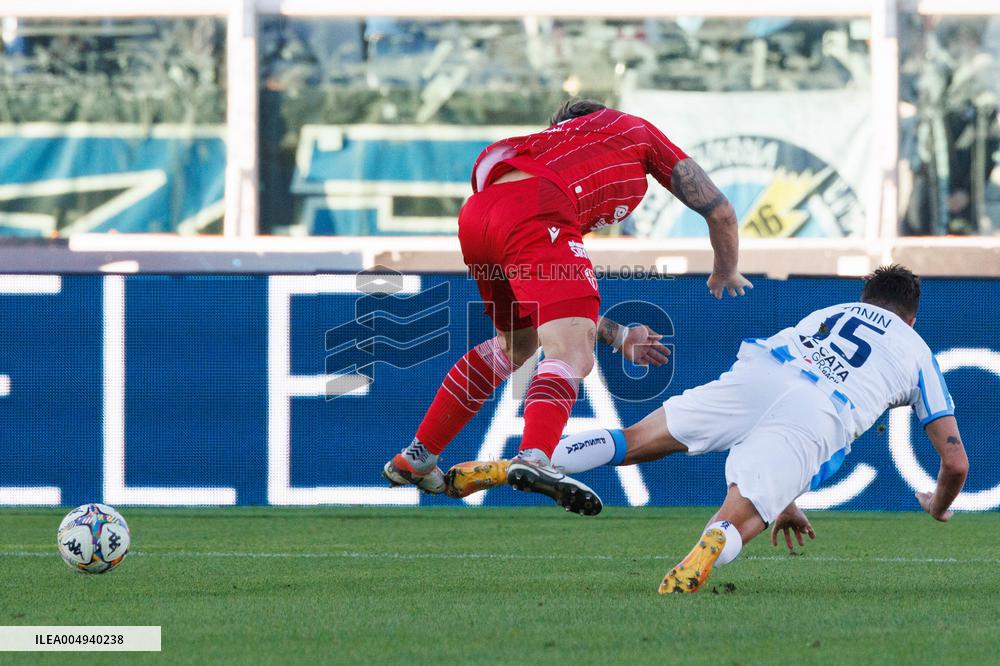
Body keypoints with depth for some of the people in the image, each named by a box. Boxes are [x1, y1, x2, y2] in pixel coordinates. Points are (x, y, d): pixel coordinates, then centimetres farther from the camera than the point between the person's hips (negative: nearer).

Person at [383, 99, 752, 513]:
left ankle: (416, 458, 34)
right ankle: (534, 457, -46)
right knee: (573, 356, -17)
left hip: (476, 214, 7)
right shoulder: (633, 129, 32)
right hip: (532, 213, -7)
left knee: (516, 343, 31)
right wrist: (725, 276, 50)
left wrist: (617, 336, 41)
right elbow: (719, 211, 33)